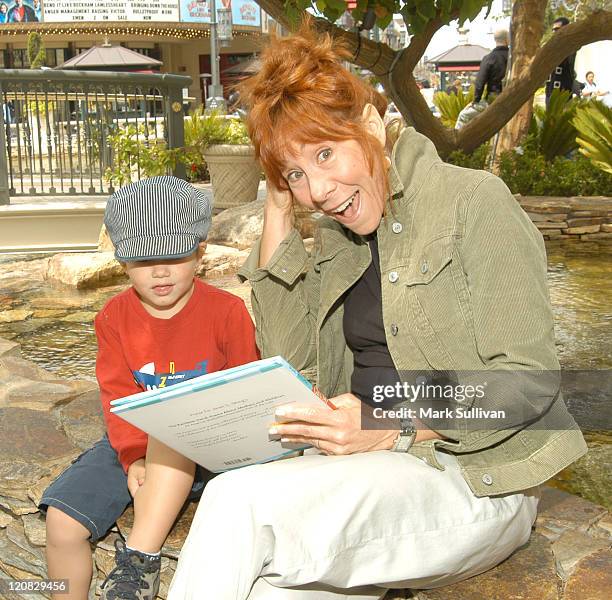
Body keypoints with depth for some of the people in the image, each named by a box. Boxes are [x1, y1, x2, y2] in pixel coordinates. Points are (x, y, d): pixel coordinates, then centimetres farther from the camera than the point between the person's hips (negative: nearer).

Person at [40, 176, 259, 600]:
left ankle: (140, 558, -28)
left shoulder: (227, 311, -6)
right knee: (62, 522, -13)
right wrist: (134, 457, -16)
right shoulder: (115, 317, 3)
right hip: (134, 442, 4)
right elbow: (119, 396, 0)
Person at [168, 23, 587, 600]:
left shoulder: (474, 200, -7)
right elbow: (289, 354, 4)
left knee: (236, 501, -26)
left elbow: (528, 381, -11)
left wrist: (393, 430, -23)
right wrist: (277, 214, 0)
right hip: (364, 466, 5)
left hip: (473, 475, -4)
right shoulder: (336, 233, 12)